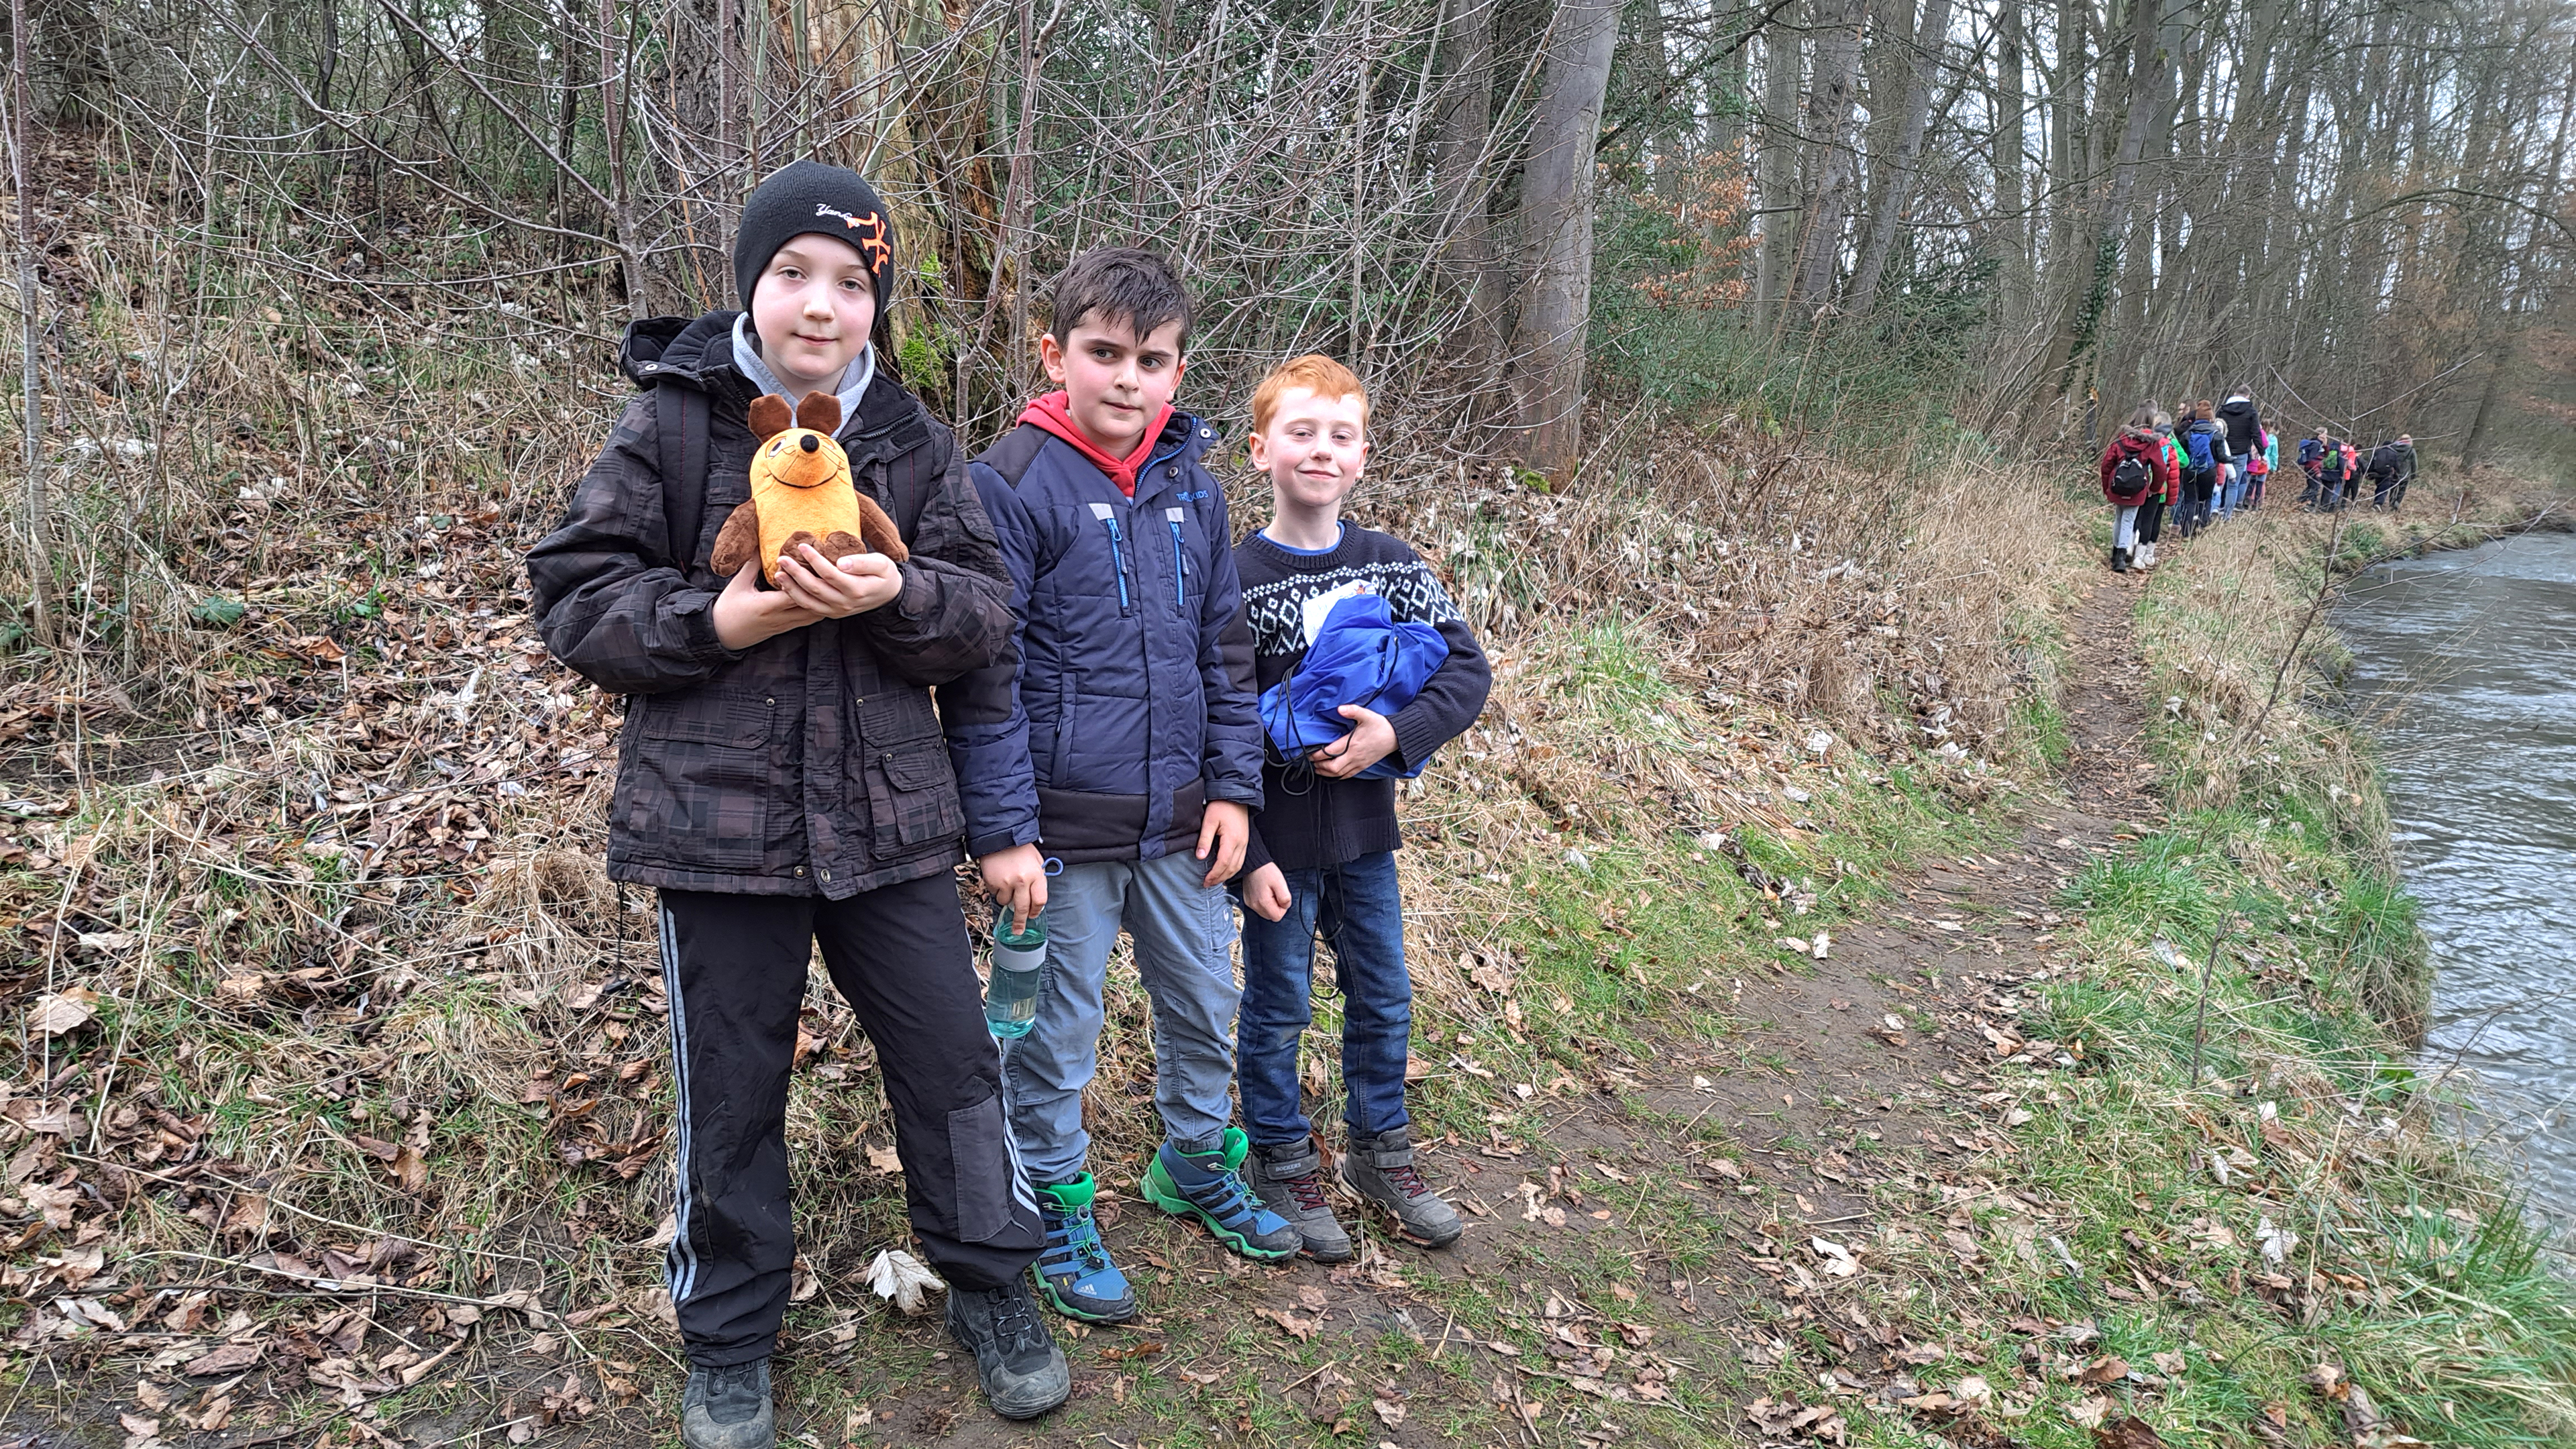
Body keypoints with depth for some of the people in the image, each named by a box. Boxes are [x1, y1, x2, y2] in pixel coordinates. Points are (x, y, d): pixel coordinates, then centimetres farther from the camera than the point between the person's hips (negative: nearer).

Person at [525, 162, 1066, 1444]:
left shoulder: (911, 440, 4)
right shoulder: (670, 424, -4)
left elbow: (988, 610, 1)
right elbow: (575, 594, -3)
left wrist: (897, 598, -19)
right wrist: (713, 621, -18)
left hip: (888, 816, 2)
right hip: (717, 815, -2)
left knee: (949, 1053, 9)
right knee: (729, 1086, 11)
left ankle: (989, 1287, 31)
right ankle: (729, 1338, 32)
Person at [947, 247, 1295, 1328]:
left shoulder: (1192, 488, 6)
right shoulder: (1012, 487, -12)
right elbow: (982, 676, -13)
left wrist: (1233, 785, 6)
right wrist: (1001, 831, -15)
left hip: (1180, 820, 6)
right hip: (1064, 827, -5)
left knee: (1207, 1003, 19)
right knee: (1056, 1032, 9)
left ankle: (1197, 1162, 43)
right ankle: (1057, 1207, 30)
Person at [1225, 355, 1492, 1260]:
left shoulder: (1390, 565, 0)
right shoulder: (1237, 579, -12)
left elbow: (1468, 668, -1)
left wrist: (1397, 734, -18)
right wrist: (1247, 853, -15)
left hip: (1365, 824, 4)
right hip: (1279, 836, -4)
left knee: (1383, 999, 15)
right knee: (1278, 1009, 10)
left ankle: (1381, 1155, 34)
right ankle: (1283, 1162, 29)